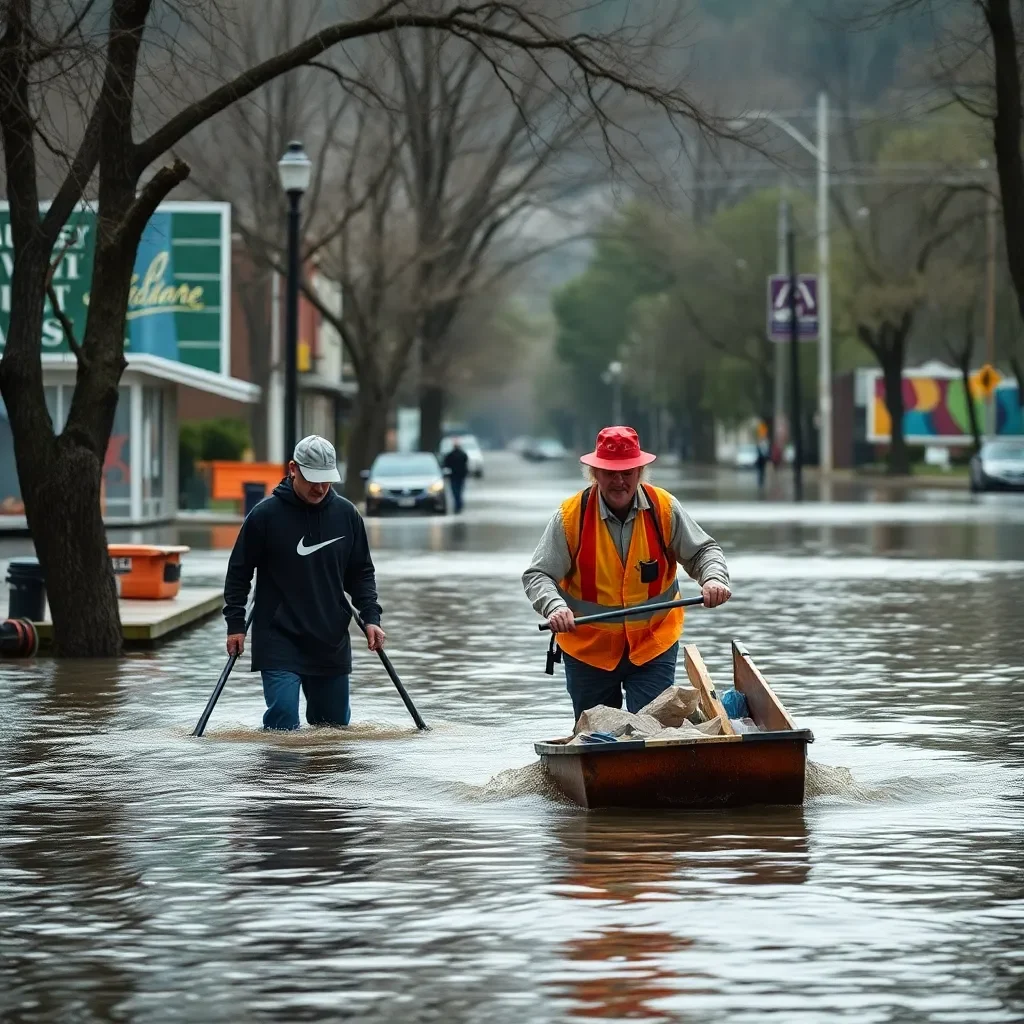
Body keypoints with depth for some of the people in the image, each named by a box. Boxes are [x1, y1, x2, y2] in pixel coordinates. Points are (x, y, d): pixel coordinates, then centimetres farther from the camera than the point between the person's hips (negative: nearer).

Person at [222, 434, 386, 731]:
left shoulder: (346, 514, 4)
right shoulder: (266, 515, -7)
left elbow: (361, 572, 13)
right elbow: (239, 572, 2)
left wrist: (371, 617, 1)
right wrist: (235, 624, -3)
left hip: (331, 640, 4)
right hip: (279, 639, -4)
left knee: (335, 723, 10)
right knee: (284, 722, -15)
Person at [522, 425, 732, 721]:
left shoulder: (664, 509, -6)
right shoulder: (571, 516, -11)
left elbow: (703, 551, 2)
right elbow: (537, 576, -11)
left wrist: (714, 578, -21)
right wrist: (554, 607, -32)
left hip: (653, 645, 0)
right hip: (587, 649, 0)